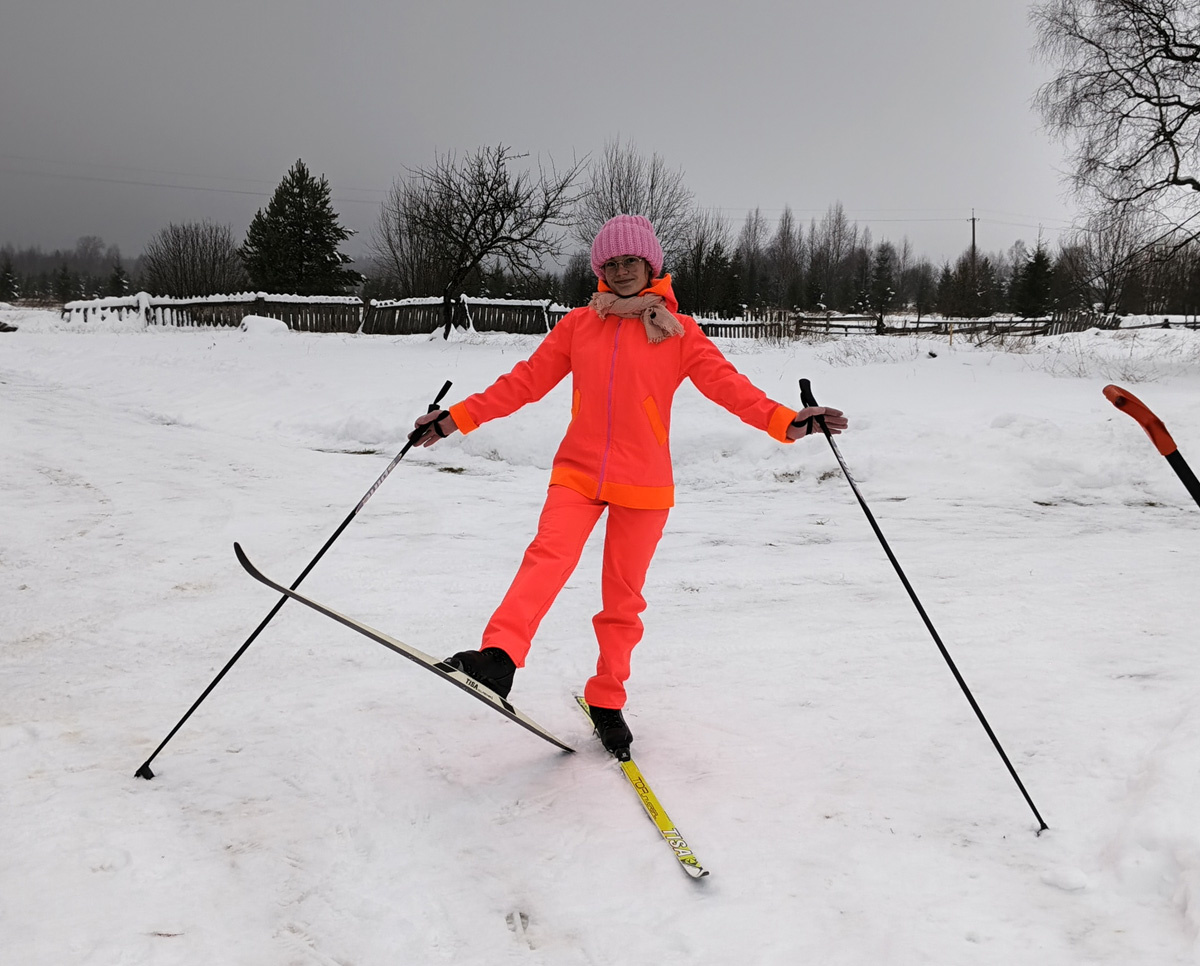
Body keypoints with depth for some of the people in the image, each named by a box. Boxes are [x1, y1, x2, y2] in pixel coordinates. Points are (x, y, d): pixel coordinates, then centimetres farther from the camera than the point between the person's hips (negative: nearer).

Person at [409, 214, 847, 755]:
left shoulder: (677, 332, 4)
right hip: (578, 472, 1)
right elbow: (525, 381, 10)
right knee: (549, 554, -25)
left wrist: (785, 422, -20)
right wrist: (458, 417, 5)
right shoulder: (579, 325, 9)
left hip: (643, 485, 0)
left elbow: (727, 384, -5)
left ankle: (607, 700, 20)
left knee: (623, 594, 6)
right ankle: (500, 656, -39)